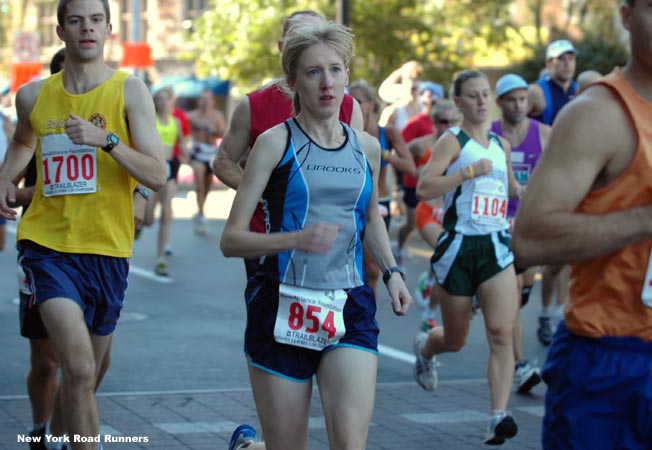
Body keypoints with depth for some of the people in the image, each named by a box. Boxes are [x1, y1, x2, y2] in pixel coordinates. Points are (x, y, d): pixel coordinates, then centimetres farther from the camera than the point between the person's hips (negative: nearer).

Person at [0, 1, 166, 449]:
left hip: (107, 248, 1)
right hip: (47, 244, 0)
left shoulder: (130, 90, -2)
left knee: (84, 376, 14)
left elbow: (158, 176, -10)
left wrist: (106, 140, -22)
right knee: (79, 367, -21)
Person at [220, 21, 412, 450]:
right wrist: (298, 239, -24)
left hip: (350, 309, 3)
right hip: (284, 306, -2)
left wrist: (391, 271, 11)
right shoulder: (276, 142, -5)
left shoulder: (367, 148, 8)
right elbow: (231, 240, -8)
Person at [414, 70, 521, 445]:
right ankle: (424, 347, 47)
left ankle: (500, 416, -18)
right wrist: (470, 171, -24)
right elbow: (424, 189, -18)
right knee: (456, 340, 11)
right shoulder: (453, 141, -6)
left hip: (497, 248, 3)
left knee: (502, 333, -15)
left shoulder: (501, 144, 12)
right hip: (459, 247, -3)